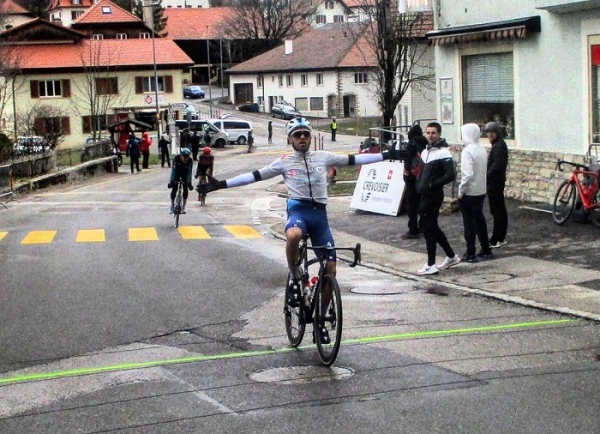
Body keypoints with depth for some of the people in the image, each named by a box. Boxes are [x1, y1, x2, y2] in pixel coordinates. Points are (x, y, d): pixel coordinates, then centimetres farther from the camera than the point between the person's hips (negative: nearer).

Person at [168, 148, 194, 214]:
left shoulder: (190, 161, -29)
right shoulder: (176, 158, -32)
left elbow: (189, 172, -25)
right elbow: (173, 170, -31)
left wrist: (189, 182, -31)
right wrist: (171, 181, -34)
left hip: (185, 174, 1)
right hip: (177, 174, -1)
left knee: (186, 189, -9)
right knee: (174, 189, -6)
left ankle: (183, 207, 2)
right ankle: (172, 205, 14)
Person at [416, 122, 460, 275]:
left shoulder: (443, 153, -12)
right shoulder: (425, 152, 14)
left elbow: (451, 175, -19)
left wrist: (432, 185, -20)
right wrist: (419, 186, 6)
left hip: (434, 196, -9)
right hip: (424, 196, 9)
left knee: (429, 229, -6)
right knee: (433, 227, 15)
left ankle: (430, 265, -1)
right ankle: (451, 256, 27)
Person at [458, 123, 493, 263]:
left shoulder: (467, 151, -19)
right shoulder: (482, 149, 6)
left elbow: (467, 174, -24)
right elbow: (484, 170, 12)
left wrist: (461, 190, -14)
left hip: (469, 192, -8)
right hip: (481, 191, 8)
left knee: (469, 222, 0)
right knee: (479, 220, 17)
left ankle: (470, 254, 3)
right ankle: (486, 250, 23)